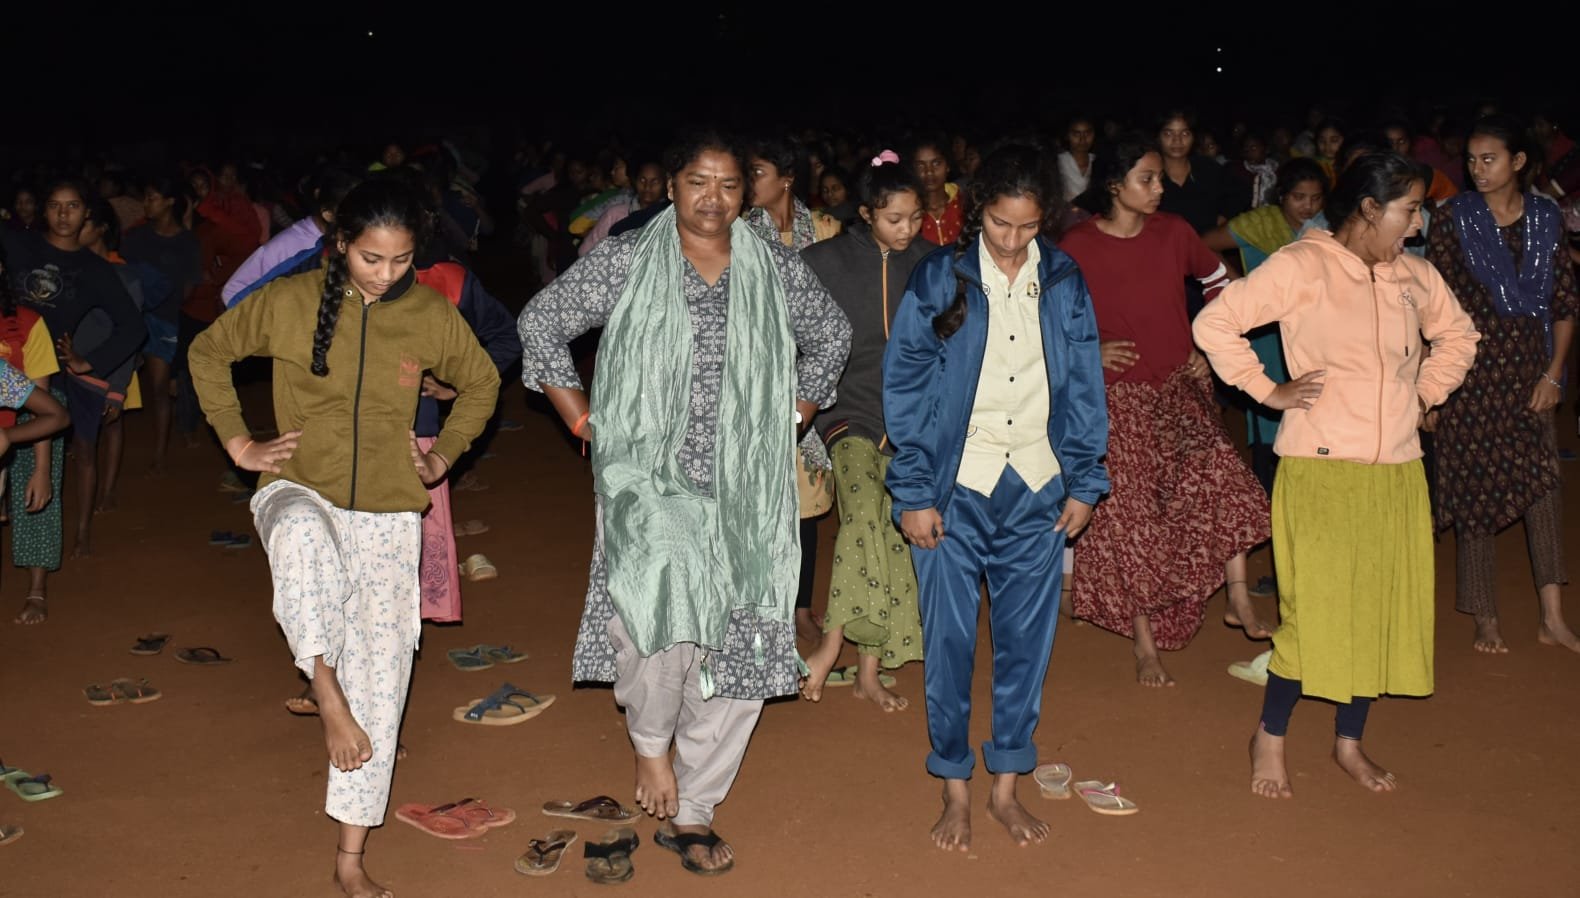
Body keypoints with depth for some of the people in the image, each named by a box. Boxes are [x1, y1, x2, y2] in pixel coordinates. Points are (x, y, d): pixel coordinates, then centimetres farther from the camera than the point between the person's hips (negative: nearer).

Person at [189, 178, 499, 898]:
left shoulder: (432, 316, -2)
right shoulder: (288, 302, -7)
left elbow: (481, 382, 16)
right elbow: (208, 352, 9)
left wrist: (445, 455, 7)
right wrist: (239, 443, 3)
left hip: (389, 515, 2)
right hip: (301, 492, -2)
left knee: (380, 680, 2)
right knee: (303, 537, -42)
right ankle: (325, 690, -23)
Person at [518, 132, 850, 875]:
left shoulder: (777, 269, 7)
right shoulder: (624, 262, 1)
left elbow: (832, 336, 22)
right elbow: (541, 322, 8)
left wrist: (794, 415, 13)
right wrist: (585, 423, 1)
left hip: (745, 494, 3)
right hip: (650, 479, -3)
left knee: (739, 650, 3)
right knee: (670, 589, -31)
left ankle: (690, 813, 20)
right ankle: (649, 742, -1)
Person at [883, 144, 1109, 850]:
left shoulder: (1064, 282, 4)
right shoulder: (939, 278, -4)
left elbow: (1083, 387, 9)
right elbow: (904, 387, -3)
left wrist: (1085, 482, 5)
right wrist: (912, 493, -7)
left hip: (1037, 489, 2)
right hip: (955, 490, -2)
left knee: (1026, 640, 8)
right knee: (949, 641, 3)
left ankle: (1006, 786, 23)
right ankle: (955, 790, 19)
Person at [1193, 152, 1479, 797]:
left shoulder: (1415, 277, 10)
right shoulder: (1301, 266, -8)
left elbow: (1457, 334, 28)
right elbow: (1215, 323, -11)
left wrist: (1427, 392, 14)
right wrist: (1269, 391, -10)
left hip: (1397, 476, 6)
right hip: (1320, 471, -6)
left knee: (1384, 610, 9)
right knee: (1314, 610, -5)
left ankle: (1350, 741, 27)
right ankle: (1270, 738, 16)